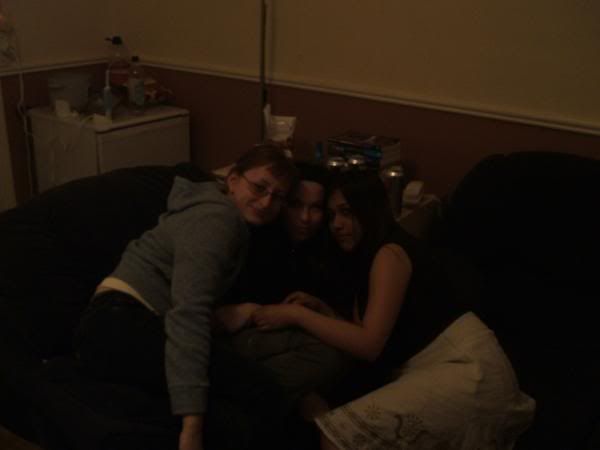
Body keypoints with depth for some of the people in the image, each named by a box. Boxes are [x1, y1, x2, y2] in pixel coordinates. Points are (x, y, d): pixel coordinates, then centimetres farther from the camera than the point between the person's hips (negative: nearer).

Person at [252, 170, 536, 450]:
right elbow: (360, 331, 12)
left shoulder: (390, 254, -11)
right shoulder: (363, 259, 17)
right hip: (427, 369, 9)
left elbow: (369, 344, -19)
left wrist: (295, 315, -17)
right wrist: (319, 308, -1)